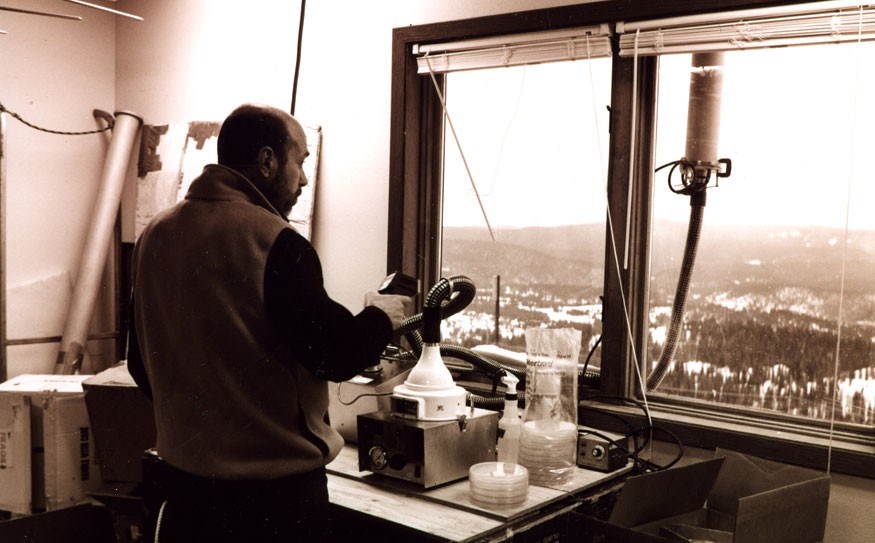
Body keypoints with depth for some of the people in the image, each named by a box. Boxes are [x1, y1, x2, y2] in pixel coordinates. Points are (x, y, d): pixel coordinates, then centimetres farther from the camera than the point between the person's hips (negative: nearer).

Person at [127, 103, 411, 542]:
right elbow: (336, 356, -18)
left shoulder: (154, 236, 3)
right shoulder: (274, 242, -20)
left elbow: (141, 362, 11)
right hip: (274, 484, -6)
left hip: (183, 472, 7)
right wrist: (381, 317, 1)